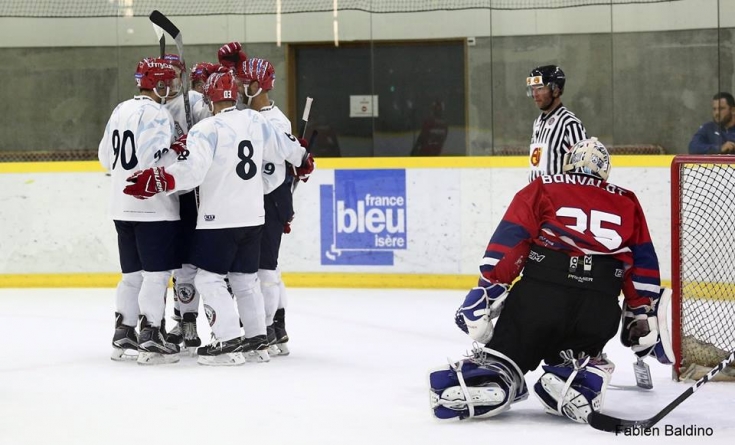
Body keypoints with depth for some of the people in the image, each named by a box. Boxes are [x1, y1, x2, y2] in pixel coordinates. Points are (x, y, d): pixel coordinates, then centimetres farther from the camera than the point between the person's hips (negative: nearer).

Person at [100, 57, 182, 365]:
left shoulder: (121, 111, 13)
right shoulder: (157, 114, -14)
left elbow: (107, 157, 18)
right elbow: (156, 163, -22)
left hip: (122, 206, 9)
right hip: (153, 208, -8)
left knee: (132, 273, 15)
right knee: (156, 273, -4)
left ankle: (123, 338, 18)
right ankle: (150, 342, -6)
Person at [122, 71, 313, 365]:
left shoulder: (206, 129, -13)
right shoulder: (255, 121, 6)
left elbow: (191, 171, -25)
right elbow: (284, 145, 20)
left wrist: (158, 181, -25)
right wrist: (302, 160, 40)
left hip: (219, 220, -7)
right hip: (253, 217, 7)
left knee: (208, 278, -1)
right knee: (245, 277, 17)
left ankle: (229, 343, -8)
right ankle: (258, 340, 19)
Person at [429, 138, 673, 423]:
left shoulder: (542, 190, 16)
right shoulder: (627, 204, 24)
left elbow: (509, 241, 4)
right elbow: (643, 263, 20)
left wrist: (486, 292, 3)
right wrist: (643, 320, 26)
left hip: (541, 294, -2)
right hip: (600, 310, 2)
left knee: (508, 348, 6)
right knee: (576, 350, 25)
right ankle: (576, 375, -6)